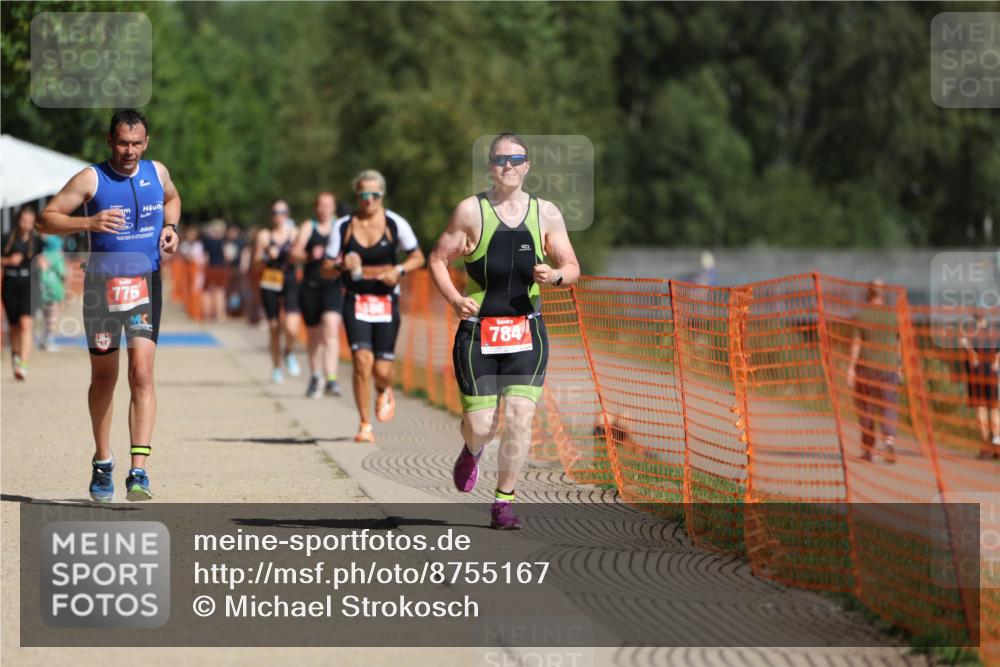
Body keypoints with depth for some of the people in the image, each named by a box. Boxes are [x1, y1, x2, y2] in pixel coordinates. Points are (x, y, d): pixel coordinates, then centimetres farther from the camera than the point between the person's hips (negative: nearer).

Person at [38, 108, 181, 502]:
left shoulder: (157, 173, 4)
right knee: (104, 378, 11)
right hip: (102, 284, -1)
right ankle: (102, 462, 31)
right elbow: (47, 219, -9)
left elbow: (172, 199, 27)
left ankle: (139, 471, -20)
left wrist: (170, 227, 7)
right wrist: (89, 223, -24)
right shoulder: (90, 180, -7)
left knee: (142, 374, -15)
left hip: (145, 285, 1)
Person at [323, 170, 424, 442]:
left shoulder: (395, 223, -2)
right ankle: (365, 426, -7)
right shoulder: (344, 226, 1)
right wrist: (342, 265, -17)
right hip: (356, 300, 0)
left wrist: (398, 270, -13)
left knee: (382, 369, -2)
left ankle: (385, 391, 38)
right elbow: (327, 268, 5)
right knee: (362, 360, -17)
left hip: (386, 301, 0)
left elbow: (418, 258, 7)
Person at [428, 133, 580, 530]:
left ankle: (504, 501, 2)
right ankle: (472, 452, 36)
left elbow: (573, 269, 10)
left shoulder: (546, 213, 6)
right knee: (480, 425, -2)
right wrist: (454, 299, -13)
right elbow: (438, 259, 4)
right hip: (477, 332, -1)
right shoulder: (471, 211, -1)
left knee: (520, 417, -12)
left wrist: (555, 275, -13)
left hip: (526, 332, 1)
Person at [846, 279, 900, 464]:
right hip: (888, 367, 1)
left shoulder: (861, 316, -6)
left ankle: (868, 450, 17)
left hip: (865, 367, -1)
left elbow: (856, 343, -10)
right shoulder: (893, 315, 1)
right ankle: (889, 439, -26)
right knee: (888, 407, 0)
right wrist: (898, 367, 15)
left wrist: (851, 368, -9)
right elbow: (898, 344, 5)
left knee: (866, 408, 11)